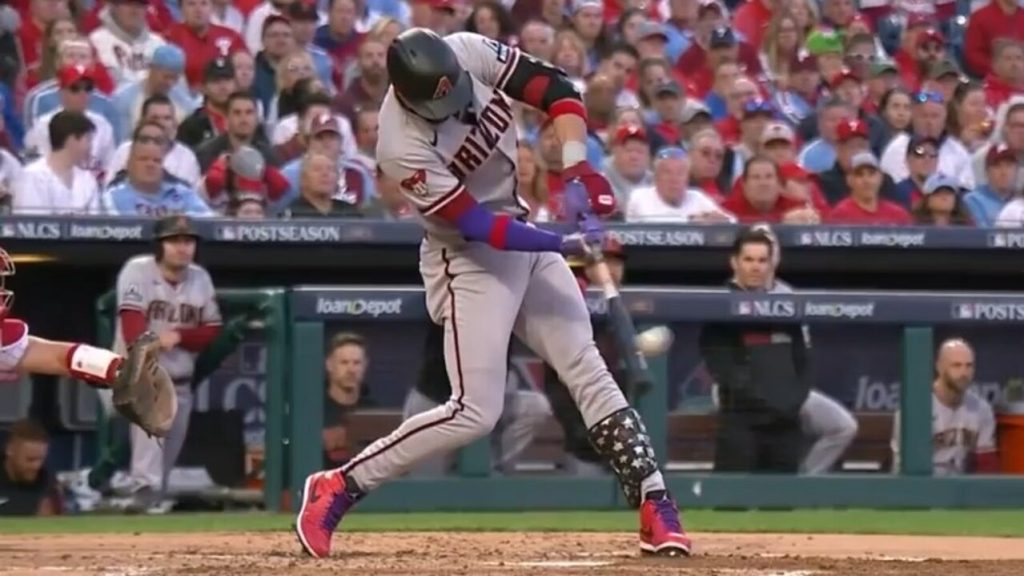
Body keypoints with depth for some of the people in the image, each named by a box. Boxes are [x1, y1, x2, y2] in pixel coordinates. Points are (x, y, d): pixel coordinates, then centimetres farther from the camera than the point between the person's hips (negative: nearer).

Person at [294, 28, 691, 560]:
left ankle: (655, 507, 4)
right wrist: (564, 244, -33)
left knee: (590, 375, 3)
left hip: (525, 237, 7)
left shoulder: (471, 53, -14)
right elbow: (476, 225, -26)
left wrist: (576, 169, -22)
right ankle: (337, 488, -2)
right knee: (475, 412, -12)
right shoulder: (403, 147, -28)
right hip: (468, 259, -7)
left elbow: (555, 89, -8)